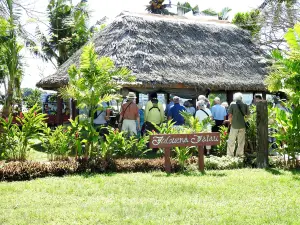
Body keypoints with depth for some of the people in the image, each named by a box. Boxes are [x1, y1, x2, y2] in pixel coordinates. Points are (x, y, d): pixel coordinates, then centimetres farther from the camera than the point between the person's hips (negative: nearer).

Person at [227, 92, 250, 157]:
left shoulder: (232, 105, -8)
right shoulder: (245, 106, -1)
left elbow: (230, 116, -9)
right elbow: (248, 115, 7)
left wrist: (231, 122, 8)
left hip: (234, 126, -3)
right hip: (242, 125, 3)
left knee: (231, 141, 5)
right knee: (241, 141, 12)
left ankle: (230, 154, 5)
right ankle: (240, 154, 15)